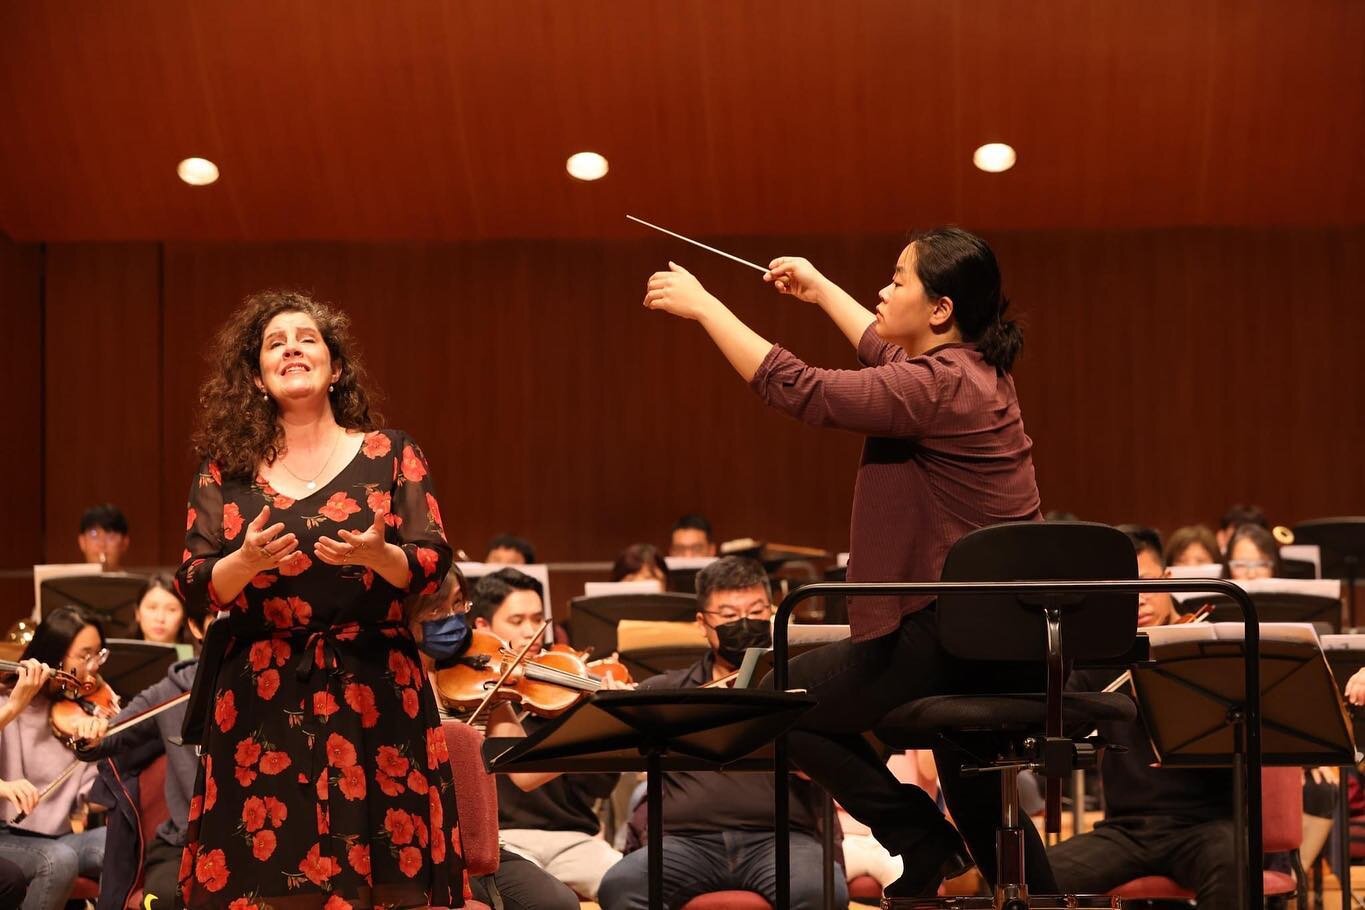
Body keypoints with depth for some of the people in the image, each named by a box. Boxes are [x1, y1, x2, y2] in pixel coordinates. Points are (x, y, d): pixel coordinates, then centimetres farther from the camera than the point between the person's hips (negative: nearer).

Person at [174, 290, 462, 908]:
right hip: (261, 703, 1)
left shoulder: (390, 455, 6)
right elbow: (193, 588, 3)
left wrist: (378, 556, -21)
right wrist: (246, 562, -17)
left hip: (374, 695, 0)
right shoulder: (226, 469, 7)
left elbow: (434, 566, -1)